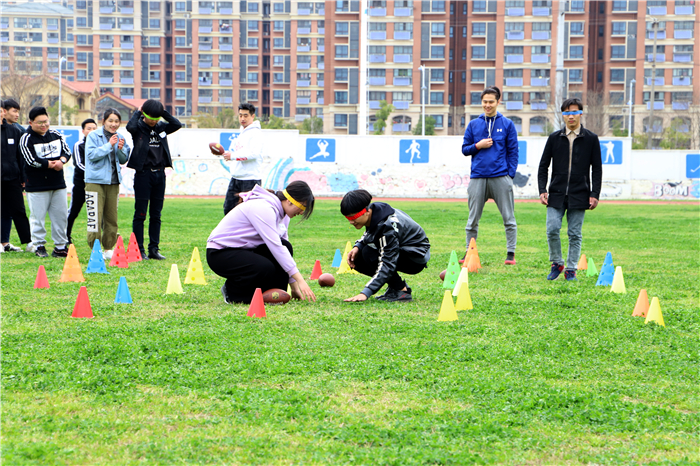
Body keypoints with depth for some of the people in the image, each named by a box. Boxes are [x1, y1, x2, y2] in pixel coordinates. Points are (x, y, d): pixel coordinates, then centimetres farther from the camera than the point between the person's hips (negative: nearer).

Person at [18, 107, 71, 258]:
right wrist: (51, 164, -10)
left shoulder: (56, 135, 11)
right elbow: (32, 161, -14)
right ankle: (39, 246, 9)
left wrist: (61, 160, -12)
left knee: (61, 215, 6)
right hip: (37, 186, -5)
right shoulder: (26, 139, -6)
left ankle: (61, 246, 15)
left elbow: (67, 152, 10)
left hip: (58, 183, 5)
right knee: (38, 217, -3)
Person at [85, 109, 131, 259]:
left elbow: (124, 160, 14)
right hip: (96, 181, -5)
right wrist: (109, 145, -19)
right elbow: (91, 154, -15)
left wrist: (121, 149, -7)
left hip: (113, 182, 5)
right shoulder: (93, 136, -3)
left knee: (111, 218, 8)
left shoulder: (120, 138, 11)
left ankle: (109, 249, 17)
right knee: (95, 217, -9)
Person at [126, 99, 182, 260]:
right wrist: (138, 112, -12)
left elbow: (177, 125, -4)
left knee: (156, 215, 8)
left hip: (159, 173, 5)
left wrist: (163, 112, -4)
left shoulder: (161, 127, 10)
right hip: (143, 173, -5)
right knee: (140, 214, -3)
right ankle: (139, 250, 1)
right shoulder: (139, 127, -4)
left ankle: (154, 249, 13)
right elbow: (130, 127, -26)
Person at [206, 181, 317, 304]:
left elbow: (280, 248, 9)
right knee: (265, 268, -32)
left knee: (285, 246, -12)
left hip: (244, 249, 9)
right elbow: (275, 246, -32)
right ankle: (232, 292, -6)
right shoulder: (264, 208, -26)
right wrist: (300, 280, -33)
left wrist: (294, 286, 5)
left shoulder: (282, 213, 4)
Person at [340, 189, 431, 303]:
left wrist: (365, 293, -41)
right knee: (357, 260, -7)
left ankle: (402, 291, -16)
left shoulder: (388, 225, -33)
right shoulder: (374, 211, -9)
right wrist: (357, 247, -9)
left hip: (416, 257, -9)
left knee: (368, 253, -28)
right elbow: (368, 235, 14)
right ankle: (394, 286, 5)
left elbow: (387, 264, -35)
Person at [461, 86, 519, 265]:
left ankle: (511, 253, 6)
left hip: (501, 177, -2)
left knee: (508, 218, 0)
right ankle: (469, 252, 15)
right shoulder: (473, 125, 11)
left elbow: (513, 152, 3)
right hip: (478, 178, 2)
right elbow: (465, 149, 13)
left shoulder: (507, 124, 5)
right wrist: (478, 145, -7)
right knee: (473, 219, 5)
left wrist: (510, 174, -5)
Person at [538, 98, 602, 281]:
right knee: (552, 229, -8)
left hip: (579, 195, -1)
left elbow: (597, 169, 4)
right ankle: (556, 264, 12)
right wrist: (542, 190, -2)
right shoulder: (554, 138, 7)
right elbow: (543, 166, 9)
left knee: (575, 234, 1)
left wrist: (595, 194, -4)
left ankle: (571, 269, 12)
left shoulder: (591, 139, 3)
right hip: (556, 194, 1)